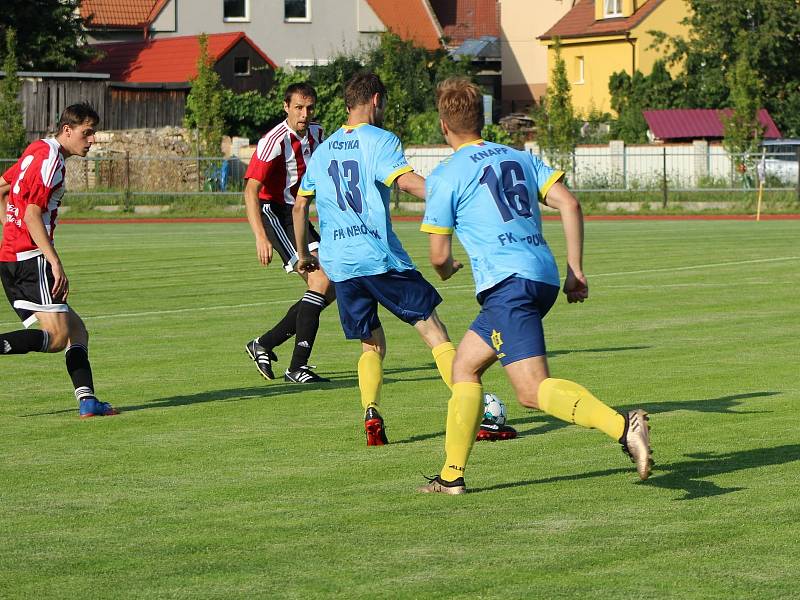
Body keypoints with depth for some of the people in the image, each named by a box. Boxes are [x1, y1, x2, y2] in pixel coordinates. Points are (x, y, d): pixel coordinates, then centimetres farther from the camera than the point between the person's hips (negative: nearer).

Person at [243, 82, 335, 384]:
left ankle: (264, 344, 14)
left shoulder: (316, 134, 7)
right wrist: (260, 237, -34)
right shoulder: (274, 141, -19)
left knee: (331, 289, 6)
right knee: (321, 278, -21)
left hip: (297, 216, 9)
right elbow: (251, 190, -25)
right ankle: (297, 367, -22)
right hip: (274, 214, -9)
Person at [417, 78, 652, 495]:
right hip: (545, 277, 8)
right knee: (464, 364, 21)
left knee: (534, 391, -16)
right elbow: (568, 203, 9)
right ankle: (452, 474, 21)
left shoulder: (445, 176, 1)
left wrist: (445, 269, 29)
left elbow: (439, 255, 4)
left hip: (506, 284, -8)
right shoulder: (519, 158, 19)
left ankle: (621, 427, -38)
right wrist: (575, 271, 12)